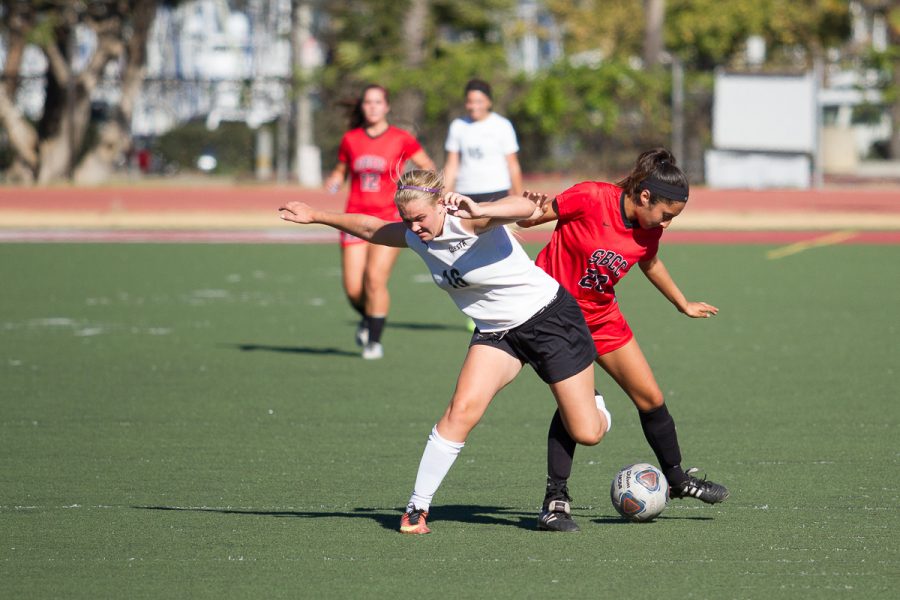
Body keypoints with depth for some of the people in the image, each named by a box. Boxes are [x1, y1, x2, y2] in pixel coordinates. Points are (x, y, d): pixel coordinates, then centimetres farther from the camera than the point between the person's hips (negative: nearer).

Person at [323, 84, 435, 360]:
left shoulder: (401, 140, 0)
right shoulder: (350, 140, 7)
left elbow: (428, 166, 10)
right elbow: (341, 170, 20)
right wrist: (334, 180, -2)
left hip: (389, 217, -3)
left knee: (375, 278, -19)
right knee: (353, 288, -4)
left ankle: (375, 340, -4)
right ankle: (367, 319, 30)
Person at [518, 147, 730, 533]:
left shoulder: (650, 230, -4)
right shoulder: (591, 199, -23)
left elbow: (649, 263, 18)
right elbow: (529, 219, -16)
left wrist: (683, 305, 30)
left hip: (601, 314, 6)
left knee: (651, 399, 7)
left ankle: (677, 480, 28)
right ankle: (555, 498, -10)